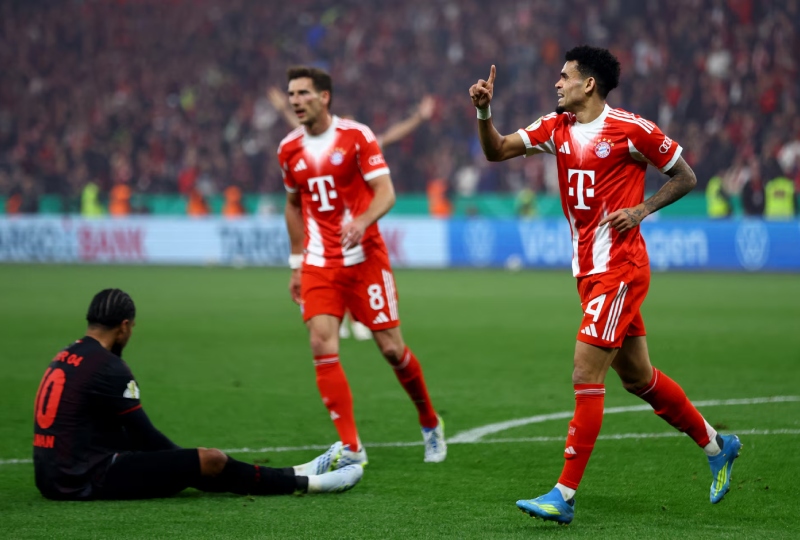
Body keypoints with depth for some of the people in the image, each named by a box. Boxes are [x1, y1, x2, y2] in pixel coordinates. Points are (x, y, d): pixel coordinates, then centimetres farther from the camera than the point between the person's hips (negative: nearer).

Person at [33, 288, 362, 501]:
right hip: (89, 481, -9)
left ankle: (297, 475, 17)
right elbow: (146, 436, -8)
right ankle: (305, 482, 9)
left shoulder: (65, 359, 13)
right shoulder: (107, 368, -15)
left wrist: (183, 462, 19)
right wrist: (188, 462, 10)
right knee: (210, 461, -6)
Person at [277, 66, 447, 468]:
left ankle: (430, 423, 26)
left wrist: (363, 222, -32)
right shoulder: (289, 149, 7)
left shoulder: (356, 136, -7)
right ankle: (351, 449, -10)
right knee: (323, 348, -14)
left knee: (391, 349, 0)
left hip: (364, 258, -3)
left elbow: (386, 191, -12)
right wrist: (296, 263, 18)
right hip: (319, 265, 3)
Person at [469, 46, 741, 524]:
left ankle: (565, 495, -10)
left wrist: (641, 209, -14)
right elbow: (498, 151, 5)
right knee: (638, 377, 16)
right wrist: (484, 111, -11)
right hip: (589, 270, 8)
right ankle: (716, 445, 34)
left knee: (586, 374, -12)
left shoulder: (631, 130, -10)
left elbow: (686, 177, -1)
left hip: (619, 270, -8)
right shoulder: (556, 128, 9)